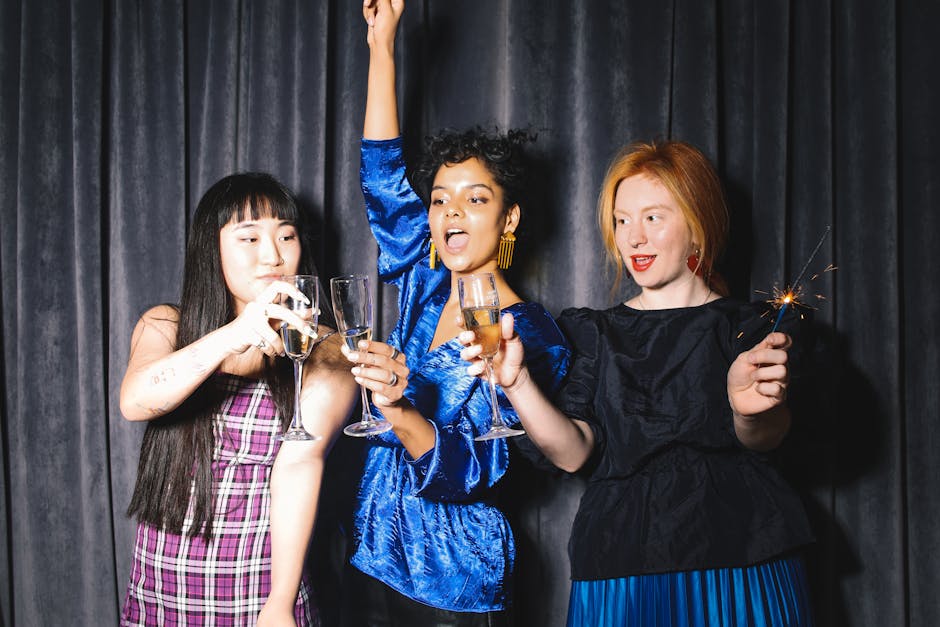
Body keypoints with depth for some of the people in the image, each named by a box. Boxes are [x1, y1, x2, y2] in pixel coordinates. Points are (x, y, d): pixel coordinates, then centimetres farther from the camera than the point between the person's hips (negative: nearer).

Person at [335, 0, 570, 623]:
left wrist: (401, 414, -41)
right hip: (373, 564, 6)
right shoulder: (426, 287, 4)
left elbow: (471, 470, -22)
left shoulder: (530, 336, -13)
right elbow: (382, 174, 10)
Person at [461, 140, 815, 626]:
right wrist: (516, 383, -19)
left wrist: (751, 409, -36)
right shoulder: (594, 332, 12)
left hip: (739, 570, -1)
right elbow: (573, 452, -2)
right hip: (621, 571, 1)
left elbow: (765, 439, -13)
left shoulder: (753, 327, 5)